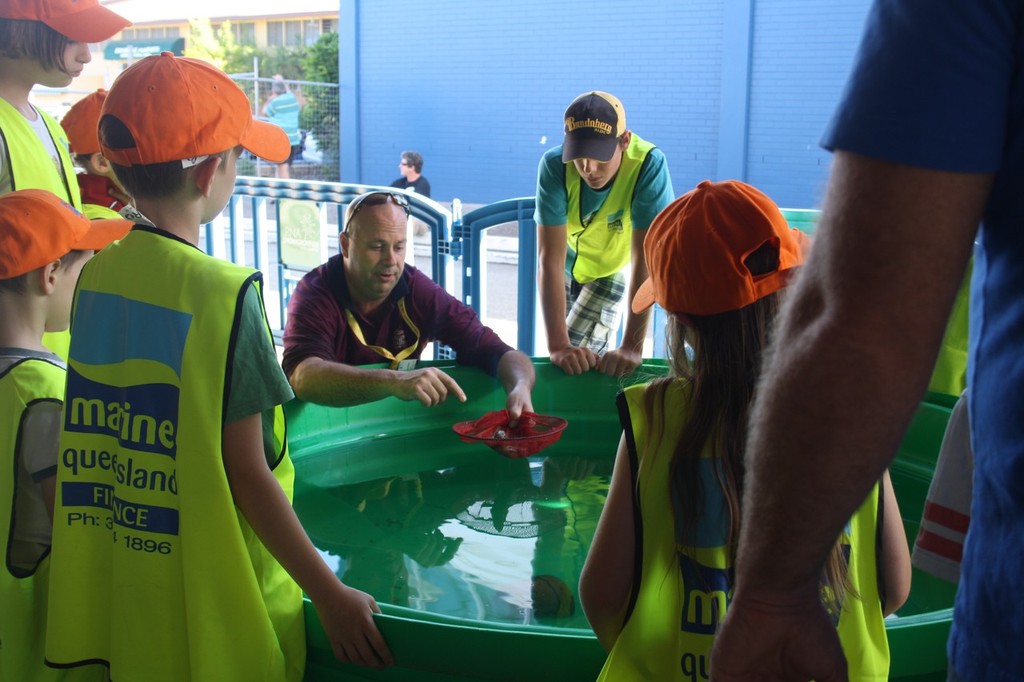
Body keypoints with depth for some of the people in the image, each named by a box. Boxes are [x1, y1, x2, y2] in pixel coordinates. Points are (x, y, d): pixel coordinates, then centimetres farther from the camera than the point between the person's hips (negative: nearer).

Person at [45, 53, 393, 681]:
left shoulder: (94, 278, -2)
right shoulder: (226, 294, -21)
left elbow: (104, 438, 6)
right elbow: (246, 472, -20)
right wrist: (332, 597, -13)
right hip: (212, 612, -6)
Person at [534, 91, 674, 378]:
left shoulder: (649, 165, -38)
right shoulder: (554, 166, -35)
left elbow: (645, 258, -39)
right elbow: (551, 259, -37)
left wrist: (632, 347, -43)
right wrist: (557, 345, -44)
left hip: (615, 266, -1)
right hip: (569, 261, 1)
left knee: (587, 354, -10)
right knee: (565, 359, 9)